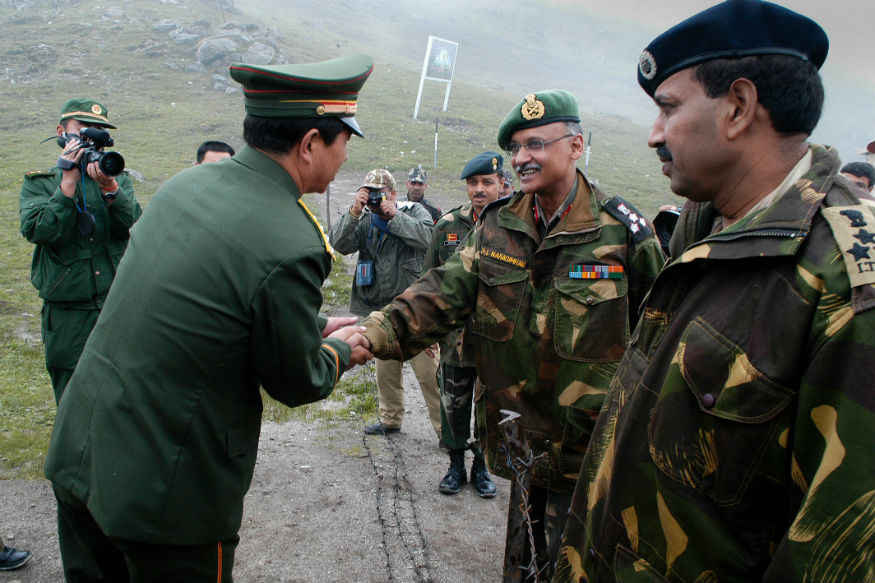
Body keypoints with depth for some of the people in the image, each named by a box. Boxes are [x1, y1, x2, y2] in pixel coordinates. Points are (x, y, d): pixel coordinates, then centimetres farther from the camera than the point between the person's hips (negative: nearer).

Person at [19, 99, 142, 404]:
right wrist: (68, 182, -15)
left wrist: (109, 186, -25)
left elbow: (131, 224, -8)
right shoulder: (38, 183, 6)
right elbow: (37, 231, -12)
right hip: (67, 318, -1)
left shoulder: (117, 178, 9)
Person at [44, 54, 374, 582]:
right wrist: (341, 351, 9)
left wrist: (313, 328, 16)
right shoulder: (291, 246, -25)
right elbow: (296, 382, -11)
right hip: (163, 487, -7)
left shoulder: (186, 183, -1)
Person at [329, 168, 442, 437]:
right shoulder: (364, 220, 10)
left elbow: (427, 237, -20)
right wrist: (354, 213, -16)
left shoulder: (414, 211, 0)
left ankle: (444, 427, 5)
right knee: (386, 370, 17)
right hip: (379, 309, 5)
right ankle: (390, 420, 35)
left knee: (428, 372, -6)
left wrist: (394, 216, -18)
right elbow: (340, 244, -6)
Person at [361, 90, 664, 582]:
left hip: (590, 446, -4)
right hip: (523, 442, 4)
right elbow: (445, 291, -10)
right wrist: (377, 332, -26)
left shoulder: (625, 232, -10)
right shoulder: (497, 226, 1)